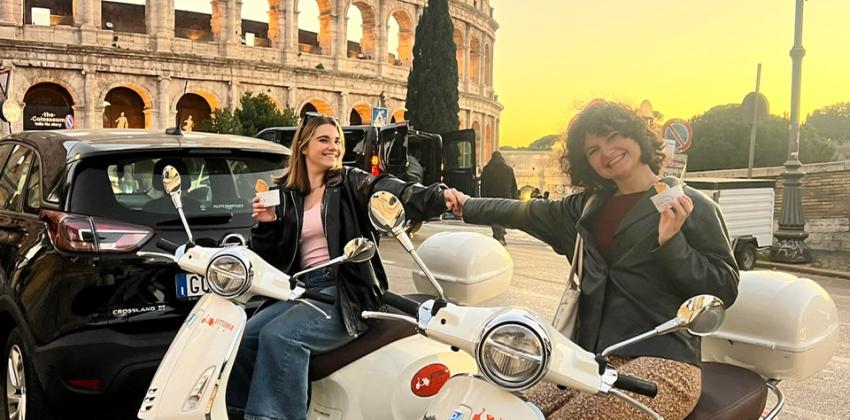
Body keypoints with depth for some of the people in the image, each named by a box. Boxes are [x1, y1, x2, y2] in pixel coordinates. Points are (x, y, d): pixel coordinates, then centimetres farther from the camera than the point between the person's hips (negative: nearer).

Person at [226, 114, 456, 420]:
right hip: (301, 289, 5)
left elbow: (397, 193, -18)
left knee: (279, 336, -27)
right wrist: (267, 224, -5)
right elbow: (270, 257, 16)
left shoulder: (351, 183, 2)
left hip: (346, 291, -5)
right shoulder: (287, 195, 14)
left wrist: (441, 196, -37)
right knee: (245, 338, -12)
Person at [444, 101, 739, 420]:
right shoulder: (589, 206, 18)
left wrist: (671, 242, -18)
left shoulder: (690, 205, 0)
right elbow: (530, 213, 30)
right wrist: (469, 208, 37)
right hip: (591, 359, 6)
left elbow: (725, 289, -5)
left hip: (662, 361, -5)